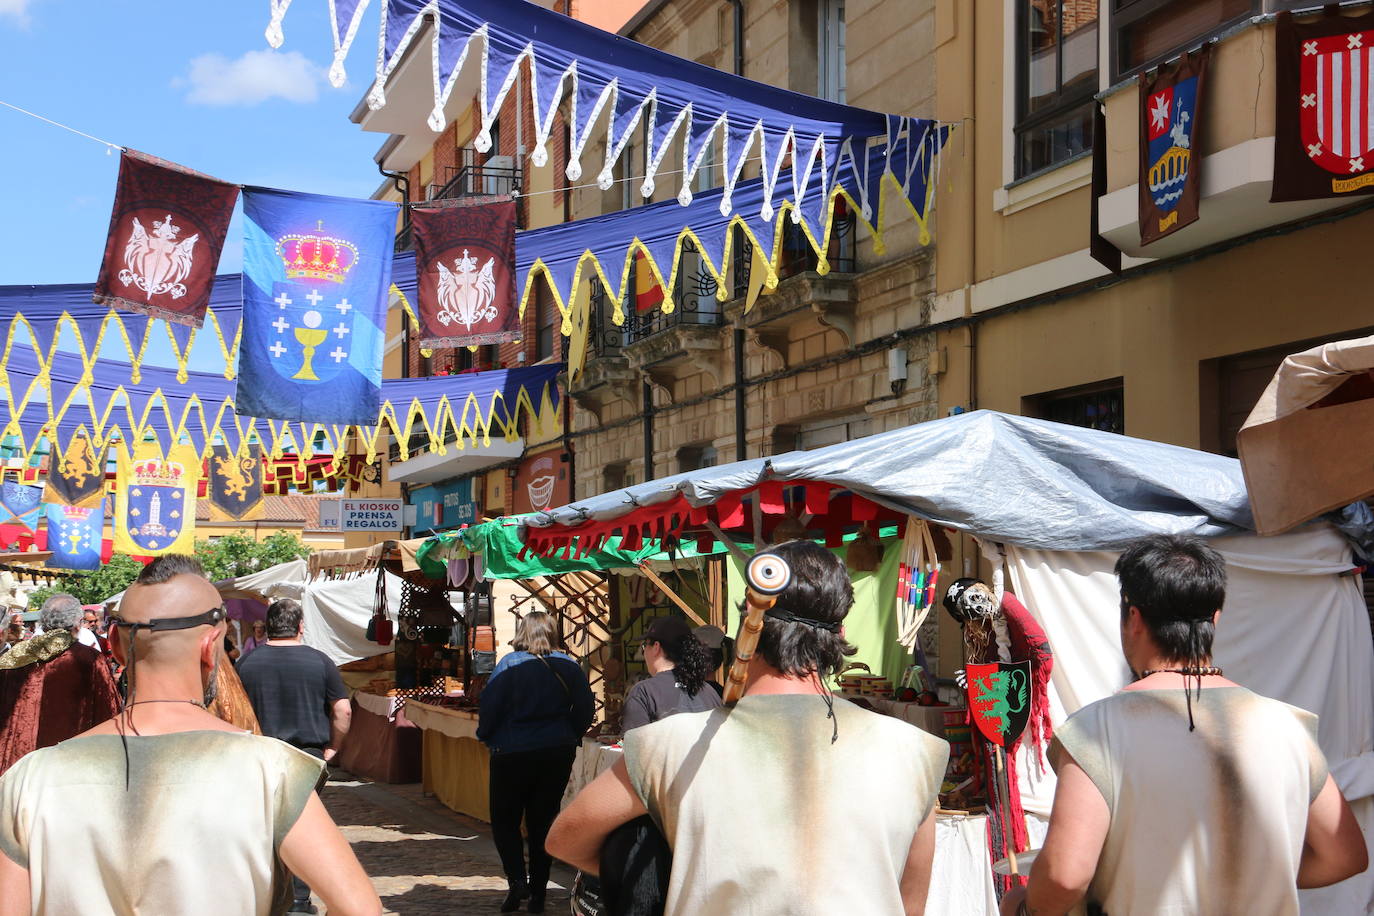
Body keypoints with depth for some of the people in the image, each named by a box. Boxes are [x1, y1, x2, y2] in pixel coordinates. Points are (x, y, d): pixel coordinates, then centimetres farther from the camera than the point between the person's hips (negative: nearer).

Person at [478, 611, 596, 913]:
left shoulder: (510, 668, -11)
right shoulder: (569, 668, 0)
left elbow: (488, 709, -10)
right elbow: (586, 709, 3)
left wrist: (485, 736, 8)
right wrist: (569, 737, 18)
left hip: (513, 754, -3)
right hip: (558, 755, 4)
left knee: (505, 821, 11)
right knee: (543, 821, 11)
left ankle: (517, 880, -8)